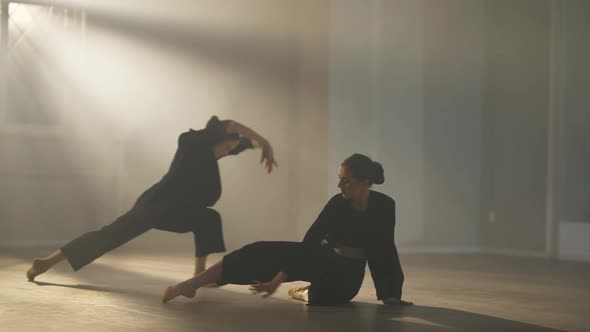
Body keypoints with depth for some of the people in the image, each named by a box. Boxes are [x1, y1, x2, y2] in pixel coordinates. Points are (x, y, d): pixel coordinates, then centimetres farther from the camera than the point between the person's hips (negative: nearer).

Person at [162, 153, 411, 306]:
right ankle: (189, 285, -27)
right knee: (263, 253, -21)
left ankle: (305, 293, 1)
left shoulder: (384, 206, -13)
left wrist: (390, 294, -1)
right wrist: (277, 279, -19)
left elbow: (385, 249, -2)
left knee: (324, 296, -40)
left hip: (349, 272, -2)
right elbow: (310, 242, -12)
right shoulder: (337, 203, -10)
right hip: (321, 258, 2)